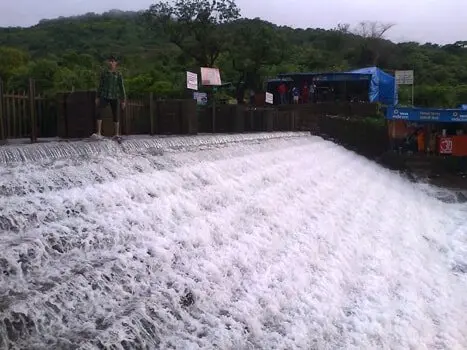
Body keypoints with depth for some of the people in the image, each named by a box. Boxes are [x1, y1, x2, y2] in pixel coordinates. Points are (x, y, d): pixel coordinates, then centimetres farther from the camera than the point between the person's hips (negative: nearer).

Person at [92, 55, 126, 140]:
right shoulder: (103, 73, 5)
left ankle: (116, 134, 13)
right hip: (104, 96, 1)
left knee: (115, 115, 2)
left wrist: (123, 100, -2)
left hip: (114, 98, -1)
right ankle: (98, 133, -21)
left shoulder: (119, 74, 0)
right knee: (98, 112, -18)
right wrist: (97, 97, 6)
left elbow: (122, 87, 1)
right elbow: (100, 85, 10)